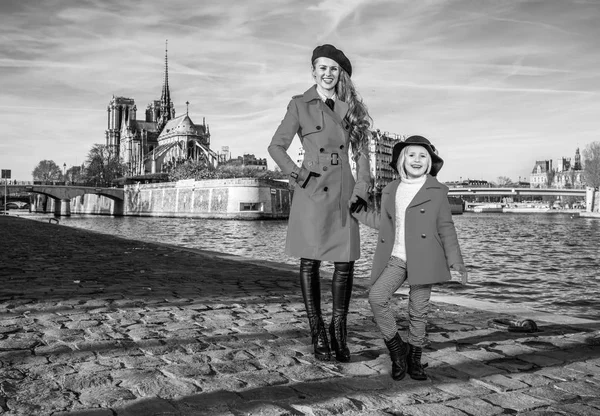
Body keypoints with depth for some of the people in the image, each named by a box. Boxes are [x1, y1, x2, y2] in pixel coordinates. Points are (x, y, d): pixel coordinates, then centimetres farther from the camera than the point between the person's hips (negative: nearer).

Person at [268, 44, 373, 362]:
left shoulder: (352, 107, 12)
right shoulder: (300, 104, 4)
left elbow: (361, 152, 12)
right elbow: (276, 147, 5)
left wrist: (362, 189, 2)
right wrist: (297, 175, -5)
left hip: (344, 193, 3)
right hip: (312, 194, -2)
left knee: (345, 264, 2)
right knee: (310, 263, 3)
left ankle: (339, 331, 19)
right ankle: (317, 334, 17)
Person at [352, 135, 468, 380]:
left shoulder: (437, 191, 3)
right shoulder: (390, 191, 12)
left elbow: (446, 228, 3)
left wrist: (456, 261, -6)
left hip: (424, 258, -2)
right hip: (395, 259, 2)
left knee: (418, 311, 3)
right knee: (377, 297, -18)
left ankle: (414, 359, 23)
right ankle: (397, 349, 1)